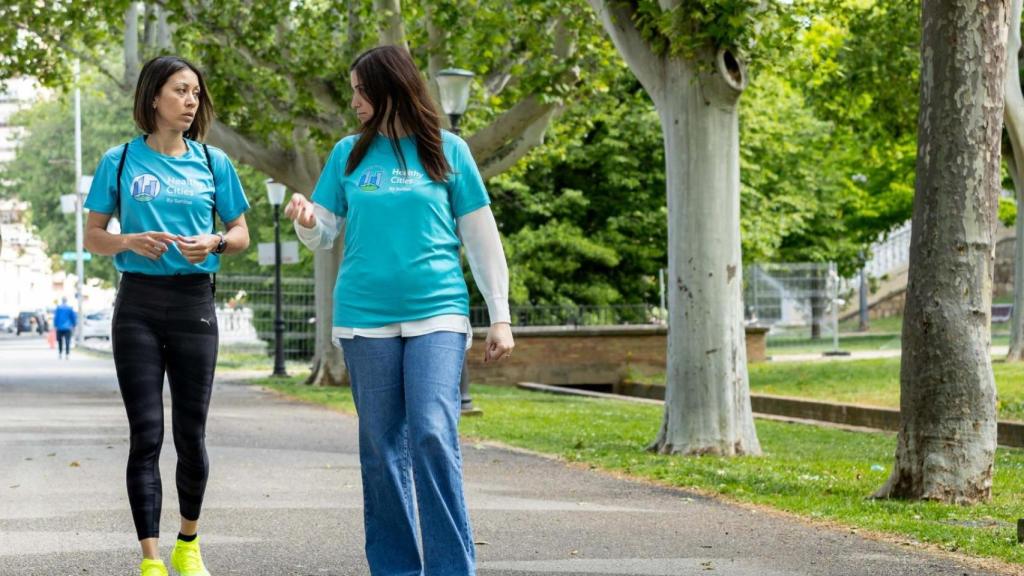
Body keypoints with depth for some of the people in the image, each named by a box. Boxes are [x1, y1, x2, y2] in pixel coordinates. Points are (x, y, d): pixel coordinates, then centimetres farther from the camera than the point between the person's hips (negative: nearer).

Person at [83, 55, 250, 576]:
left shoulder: (213, 162, 7)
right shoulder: (120, 162, 3)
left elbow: (241, 233, 12)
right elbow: (92, 238, 6)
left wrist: (214, 243, -10)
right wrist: (130, 242, -15)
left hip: (194, 304, 1)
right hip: (138, 304, -1)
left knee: (191, 435, 5)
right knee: (146, 435, -5)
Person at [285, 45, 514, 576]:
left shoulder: (447, 151, 3)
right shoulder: (349, 153, 9)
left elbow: (482, 238, 5)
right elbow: (325, 235, 11)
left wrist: (500, 316, 2)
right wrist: (306, 220, -13)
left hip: (436, 315, -3)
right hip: (366, 318, 3)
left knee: (433, 436, -15)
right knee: (381, 447, 5)